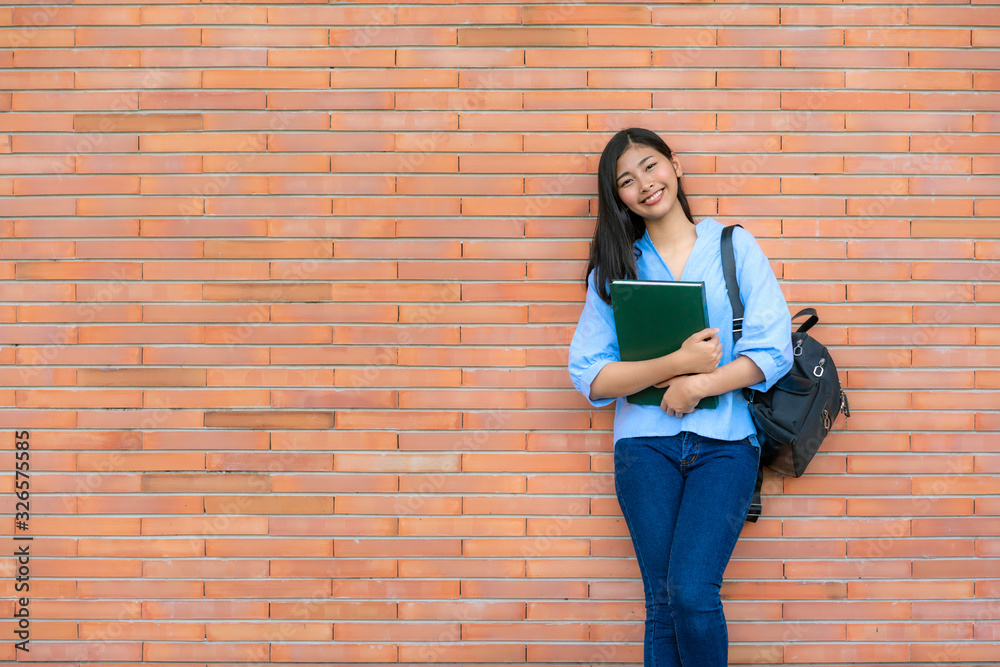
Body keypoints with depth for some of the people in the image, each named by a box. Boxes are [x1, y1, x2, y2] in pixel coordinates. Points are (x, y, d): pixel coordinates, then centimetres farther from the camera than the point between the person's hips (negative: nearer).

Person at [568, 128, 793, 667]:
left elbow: (773, 350, -1)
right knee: (662, 604, -2)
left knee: (692, 593, -15)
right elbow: (591, 377, 0)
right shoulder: (615, 267, 10)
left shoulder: (734, 246, 8)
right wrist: (676, 363, -12)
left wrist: (697, 385, -10)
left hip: (724, 441, -1)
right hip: (646, 444, 1)